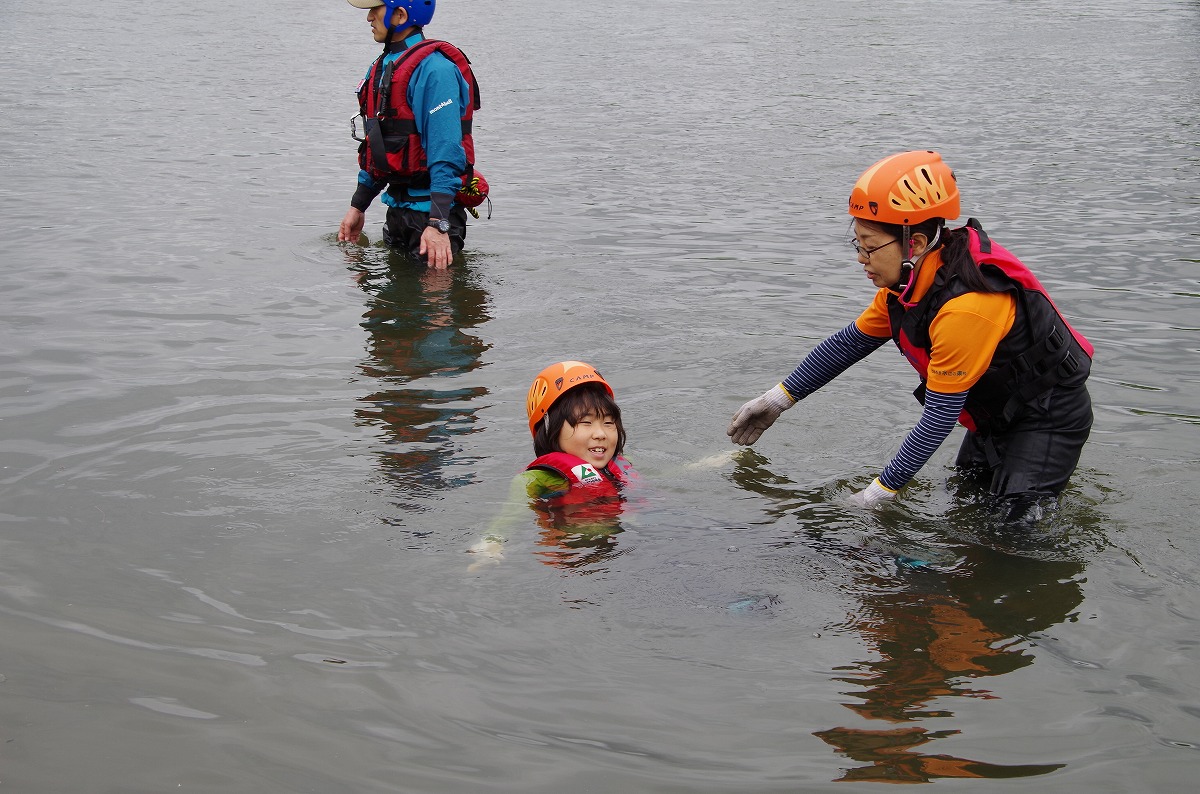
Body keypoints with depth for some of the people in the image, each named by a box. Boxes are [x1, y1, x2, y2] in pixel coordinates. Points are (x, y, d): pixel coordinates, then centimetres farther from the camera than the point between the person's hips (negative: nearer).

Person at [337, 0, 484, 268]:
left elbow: (446, 154, -24)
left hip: (431, 208, -9)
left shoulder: (434, 68, -18)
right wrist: (358, 206, 20)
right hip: (398, 208, 9)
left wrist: (438, 224, -29)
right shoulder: (382, 67, 12)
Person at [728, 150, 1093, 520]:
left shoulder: (965, 307, -35)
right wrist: (777, 400, 8)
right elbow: (850, 342, 7)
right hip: (999, 412, 9)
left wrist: (881, 491, -23)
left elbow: (938, 418, -30)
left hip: (1052, 417, -8)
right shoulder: (907, 282, -8)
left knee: (1015, 523, -16)